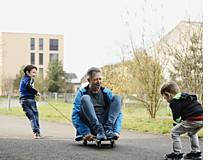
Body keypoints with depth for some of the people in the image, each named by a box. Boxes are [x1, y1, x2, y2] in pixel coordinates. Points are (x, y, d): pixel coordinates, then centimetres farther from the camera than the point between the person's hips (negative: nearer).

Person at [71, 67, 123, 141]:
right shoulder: (81, 93, 7)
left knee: (117, 97, -11)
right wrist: (85, 132, -17)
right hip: (90, 126, -2)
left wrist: (117, 131, -12)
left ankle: (108, 128, -31)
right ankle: (98, 130, -40)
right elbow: (75, 116, -1)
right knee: (85, 98, -24)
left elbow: (118, 113, 7)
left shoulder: (107, 93, 14)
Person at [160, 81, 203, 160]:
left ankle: (177, 154, 5)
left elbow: (176, 117, -6)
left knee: (174, 132, 4)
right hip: (202, 119, 9)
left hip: (193, 120, -9)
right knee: (192, 133, 35)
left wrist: (178, 121, 18)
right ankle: (195, 152, 34)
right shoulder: (186, 97, 26)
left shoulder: (174, 102, -2)